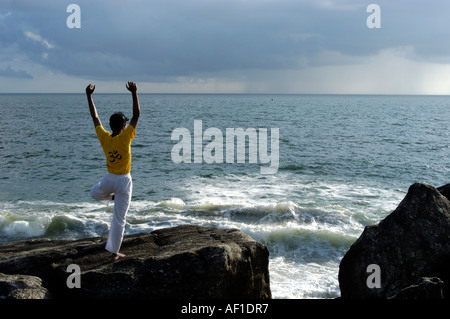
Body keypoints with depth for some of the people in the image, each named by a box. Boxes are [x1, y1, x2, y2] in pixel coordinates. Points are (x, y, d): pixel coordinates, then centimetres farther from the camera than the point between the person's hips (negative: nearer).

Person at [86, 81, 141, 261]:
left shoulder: (104, 138, -8)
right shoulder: (125, 138, -19)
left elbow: (95, 117, 2)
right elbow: (137, 115, -18)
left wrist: (89, 96, 8)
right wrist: (134, 93, -20)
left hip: (109, 179, 3)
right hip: (124, 181, -3)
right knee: (119, 219, 3)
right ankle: (114, 252, 8)